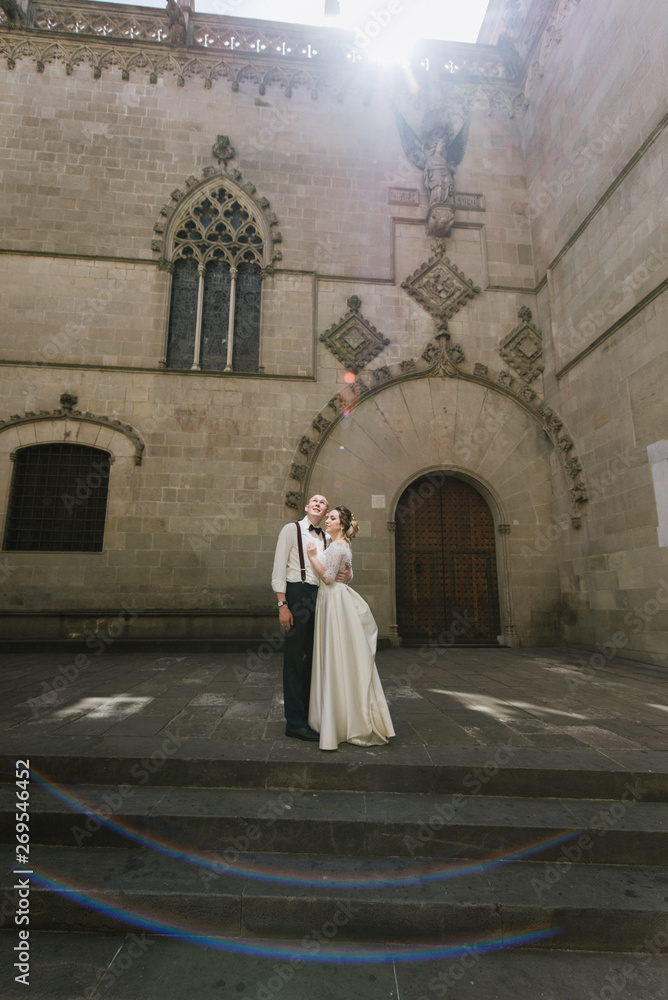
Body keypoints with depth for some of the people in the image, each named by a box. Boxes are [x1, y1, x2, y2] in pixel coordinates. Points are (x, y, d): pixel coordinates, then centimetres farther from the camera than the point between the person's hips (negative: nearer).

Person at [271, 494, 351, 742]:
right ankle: (295, 722, 7)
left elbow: (335, 570, 22)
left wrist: (346, 576, -3)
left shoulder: (326, 538, 17)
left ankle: (309, 714, 26)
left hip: (319, 596, 6)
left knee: (313, 657, 13)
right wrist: (282, 604, -15)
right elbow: (278, 569, -6)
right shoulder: (291, 529, 0)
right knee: (295, 658, -2)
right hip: (297, 594, -6)